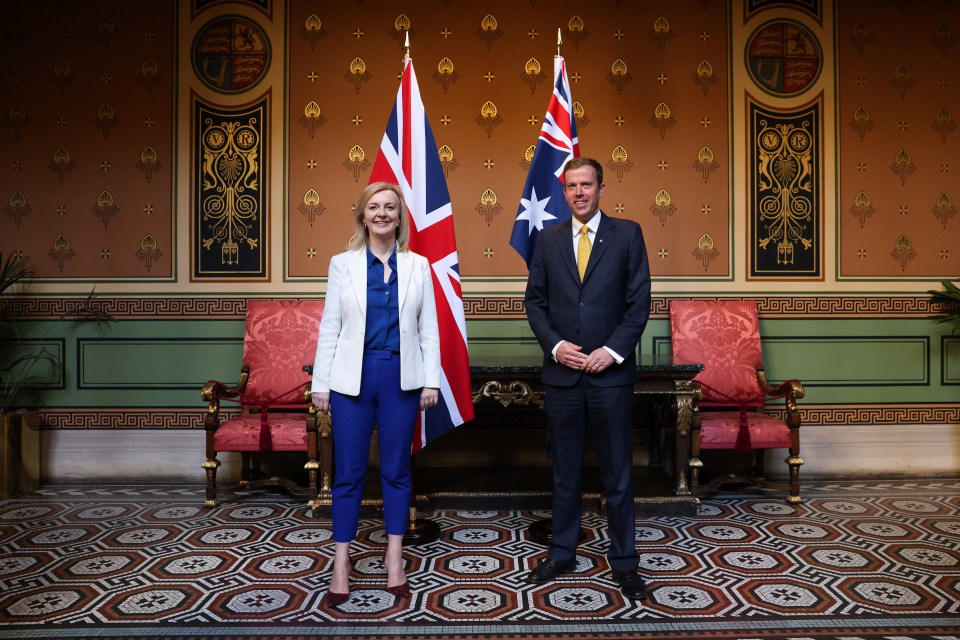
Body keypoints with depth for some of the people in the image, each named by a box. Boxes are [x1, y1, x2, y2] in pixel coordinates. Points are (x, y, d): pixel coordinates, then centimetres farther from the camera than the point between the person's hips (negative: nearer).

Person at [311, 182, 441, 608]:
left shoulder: (418, 266, 6)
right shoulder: (343, 264, 4)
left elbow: (429, 328, 5)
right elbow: (329, 328, 3)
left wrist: (431, 381, 0)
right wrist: (320, 383, 0)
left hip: (401, 379, 1)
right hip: (353, 377, 0)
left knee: (396, 471, 10)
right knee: (348, 473, 5)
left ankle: (394, 561, 23)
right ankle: (341, 565, 15)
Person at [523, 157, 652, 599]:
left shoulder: (627, 234, 2)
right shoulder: (548, 239, 8)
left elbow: (639, 301, -1)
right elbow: (534, 301, 7)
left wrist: (613, 350, -11)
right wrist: (555, 345, -7)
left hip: (611, 371, -2)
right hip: (561, 371, 2)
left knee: (618, 473, 6)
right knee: (565, 471, 12)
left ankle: (624, 562, 18)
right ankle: (561, 554, 26)